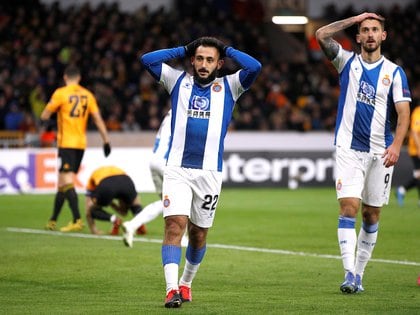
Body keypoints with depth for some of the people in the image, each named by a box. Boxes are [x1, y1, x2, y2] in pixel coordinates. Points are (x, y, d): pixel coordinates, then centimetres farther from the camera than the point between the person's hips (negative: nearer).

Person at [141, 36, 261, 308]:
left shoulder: (228, 87, 9)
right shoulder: (179, 81, 10)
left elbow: (254, 67, -7)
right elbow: (148, 59, 2)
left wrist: (228, 50, 7)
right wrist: (184, 50, 8)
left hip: (210, 172, 1)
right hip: (177, 170, -1)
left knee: (199, 234, 10)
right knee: (175, 225, -17)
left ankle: (185, 283, 31)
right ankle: (171, 289, -23)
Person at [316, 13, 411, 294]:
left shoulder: (394, 72, 2)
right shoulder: (348, 62, 5)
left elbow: (404, 112, -5)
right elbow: (322, 35, -7)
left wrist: (396, 145, -19)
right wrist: (355, 19, -3)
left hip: (380, 152, 1)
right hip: (349, 149, -1)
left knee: (372, 215, 6)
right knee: (349, 207, -14)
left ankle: (359, 273, 16)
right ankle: (349, 273, -18)